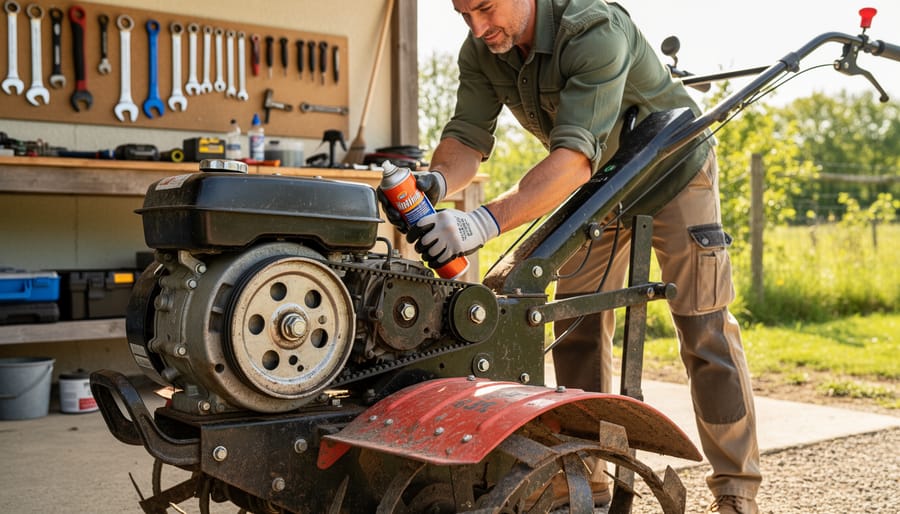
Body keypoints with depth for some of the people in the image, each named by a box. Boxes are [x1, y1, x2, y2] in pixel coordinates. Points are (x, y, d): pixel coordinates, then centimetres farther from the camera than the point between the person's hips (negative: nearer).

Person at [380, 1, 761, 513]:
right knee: (577, 326, 2)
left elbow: (575, 157, -46)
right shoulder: (481, 50, -15)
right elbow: (468, 139, -19)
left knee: (704, 330, -7)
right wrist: (436, 179, -43)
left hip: (675, 169, -6)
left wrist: (486, 221, -57)